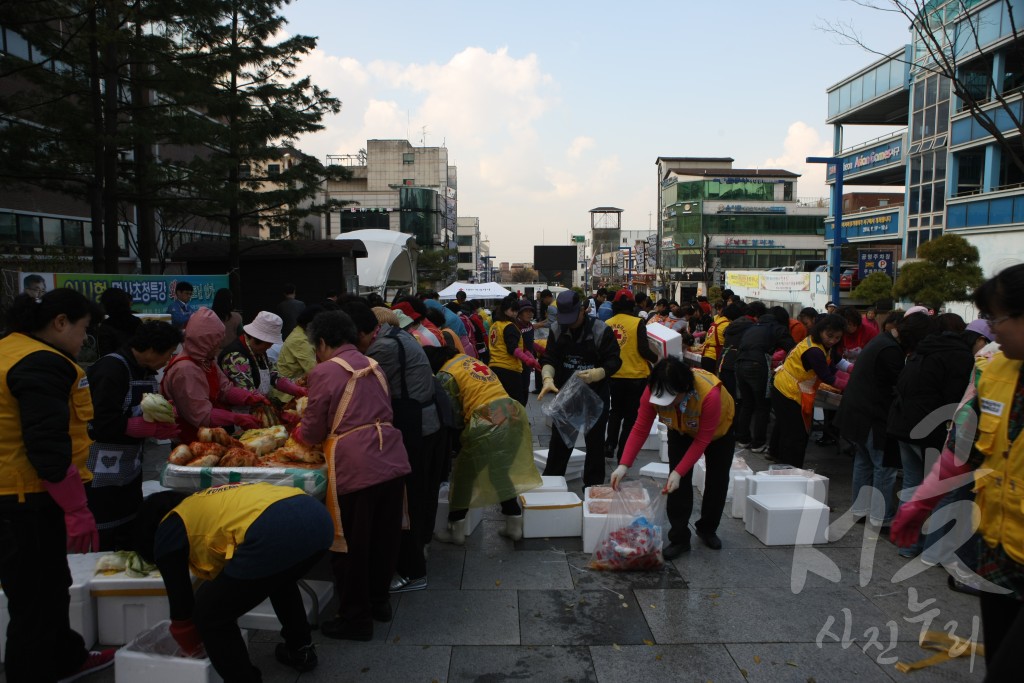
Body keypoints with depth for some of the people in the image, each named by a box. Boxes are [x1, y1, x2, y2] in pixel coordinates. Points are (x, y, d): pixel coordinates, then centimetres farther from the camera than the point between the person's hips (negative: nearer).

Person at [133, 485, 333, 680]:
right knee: (280, 578, 41)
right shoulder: (209, 503, 40)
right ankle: (301, 649, 51)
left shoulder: (168, 533, 20)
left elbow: (181, 604, 25)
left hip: (273, 534, -9)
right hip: (318, 517, 9)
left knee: (210, 616, 15)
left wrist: (193, 649, 45)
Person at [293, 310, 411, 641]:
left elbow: (313, 432, 0)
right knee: (385, 537, 19)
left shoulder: (324, 372, -5)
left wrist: (297, 431, 24)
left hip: (355, 467, -7)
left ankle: (355, 619, 22)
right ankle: (379, 600, 37)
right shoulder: (373, 365, 15)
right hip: (392, 460, 7)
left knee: (351, 545, 8)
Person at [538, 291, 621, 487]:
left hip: (595, 395, -3)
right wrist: (548, 378, -26)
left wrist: (596, 374, -35)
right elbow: (549, 359, -5)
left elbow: (614, 361, -15)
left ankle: (593, 485, 21)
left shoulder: (601, 330, -15)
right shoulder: (557, 329, -5)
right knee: (559, 439, 10)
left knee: (595, 441, 8)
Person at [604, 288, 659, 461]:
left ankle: (610, 446, 18)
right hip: (636, 376, -3)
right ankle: (622, 453, 13)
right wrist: (657, 360, 2)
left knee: (616, 411, 22)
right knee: (630, 415, 10)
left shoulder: (607, 324, -3)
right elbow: (643, 349, -16)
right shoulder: (637, 323, -12)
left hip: (614, 376, 3)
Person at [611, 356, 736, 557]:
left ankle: (707, 529, 30)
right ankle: (679, 538, 0)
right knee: (679, 482, -11)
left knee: (717, 480, 8)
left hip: (718, 429, -1)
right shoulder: (653, 390, -36)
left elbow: (702, 440, -36)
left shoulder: (710, 394, -45)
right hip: (682, 430, 2)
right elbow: (640, 429, -32)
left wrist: (678, 472, -40)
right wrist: (624, 465, -42)